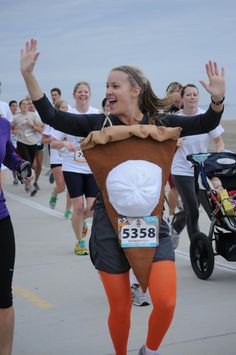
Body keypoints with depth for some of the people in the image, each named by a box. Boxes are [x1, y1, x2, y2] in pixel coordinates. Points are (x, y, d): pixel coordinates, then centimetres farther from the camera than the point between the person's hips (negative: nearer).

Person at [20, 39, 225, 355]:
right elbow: (52, 117, -2)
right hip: (110, 225, 0)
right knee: (120, 308, 7)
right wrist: (28, 74, -10)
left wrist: (218, 98, -22)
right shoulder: (100, 124, 1)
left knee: (166, 303, -9)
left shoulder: (159, 123, 2)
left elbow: (205, 124, -2)